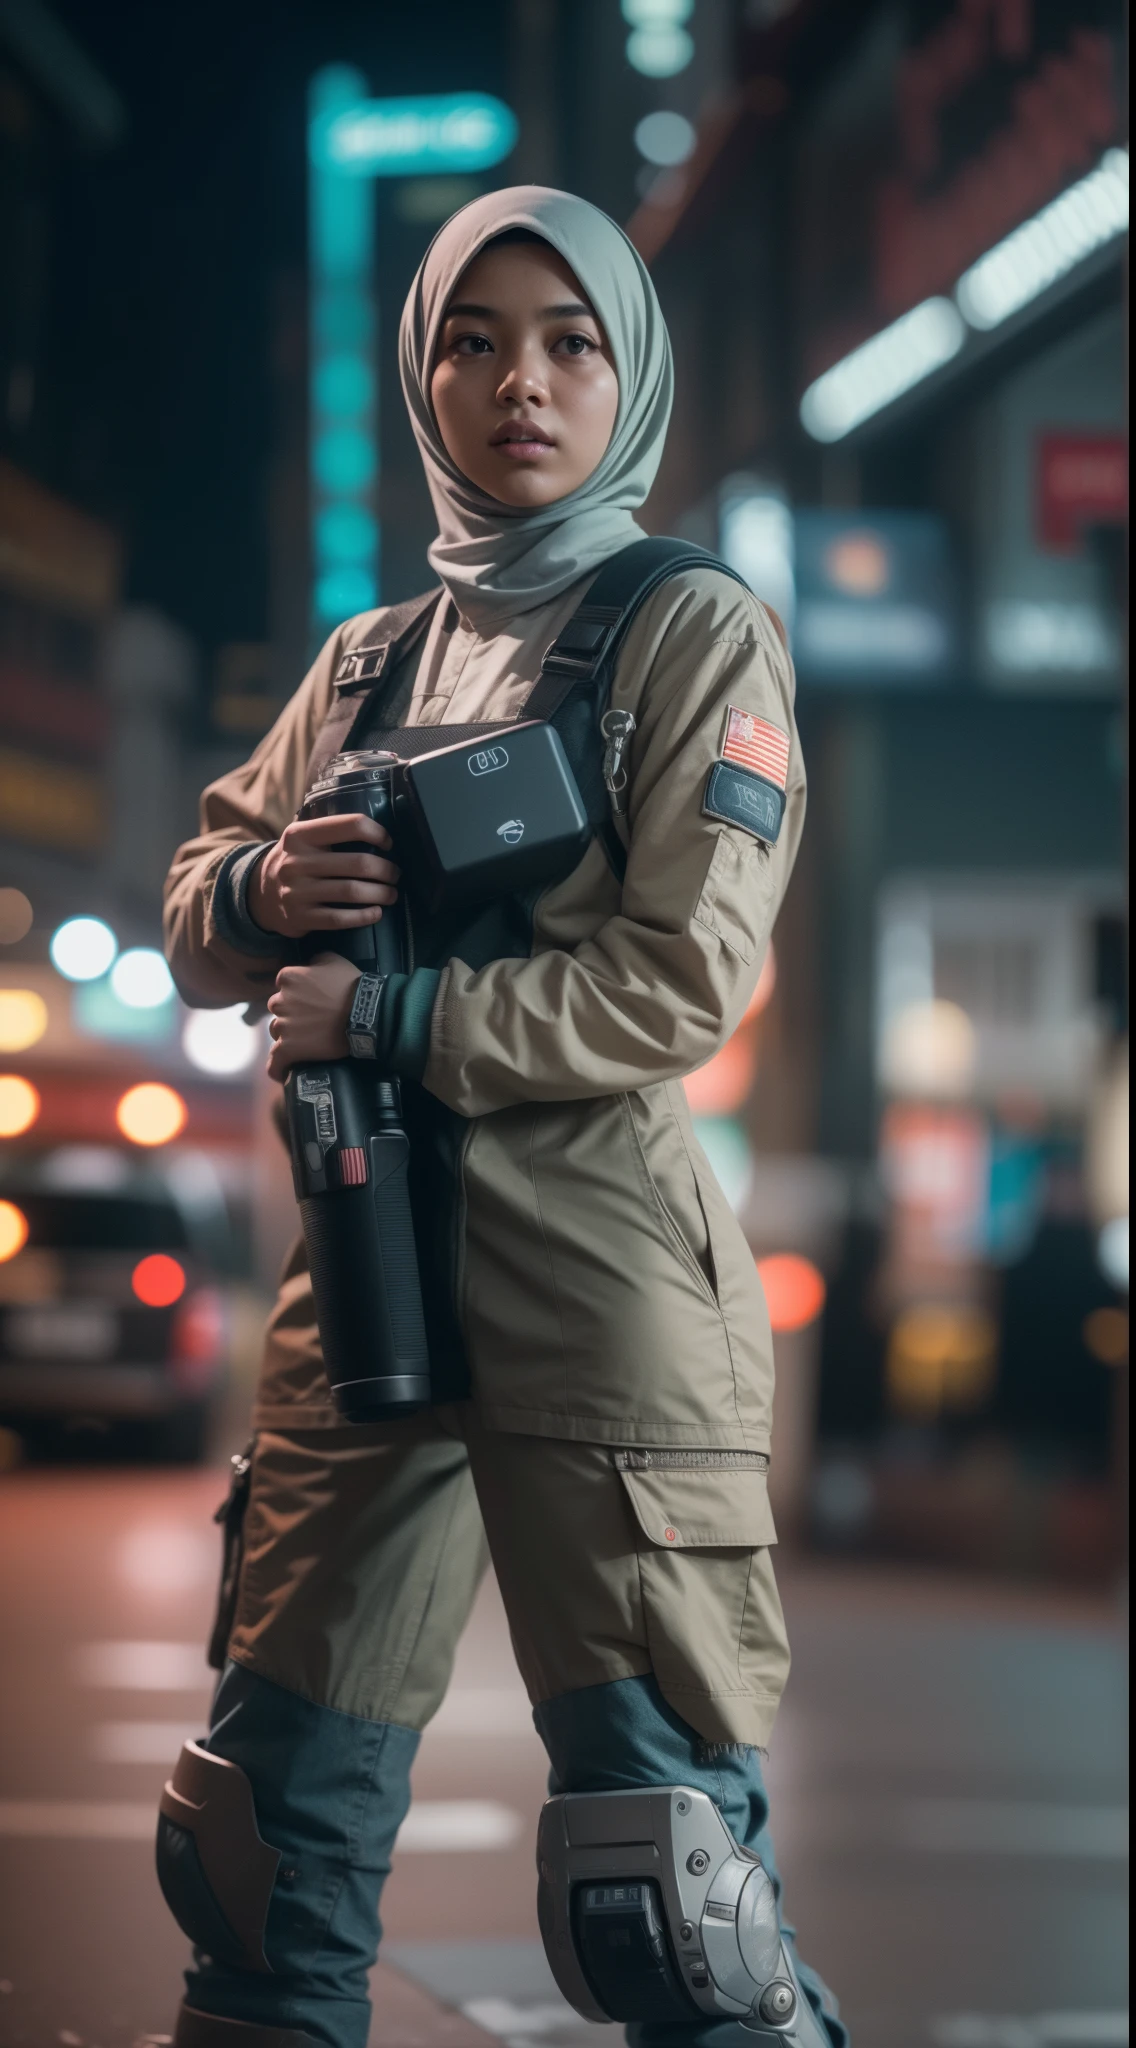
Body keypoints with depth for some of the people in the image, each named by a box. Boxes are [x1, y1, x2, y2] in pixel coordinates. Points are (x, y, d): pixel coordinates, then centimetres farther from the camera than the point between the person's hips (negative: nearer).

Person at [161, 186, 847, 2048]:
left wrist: (389, 1018, -12)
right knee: (276, 1800, 9)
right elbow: (195, 927, 20)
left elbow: (685, 988, -10)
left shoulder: (695, 637, 0)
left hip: (596, 1256, -6)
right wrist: (259, 887, -3)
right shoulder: (370, 660, 17)